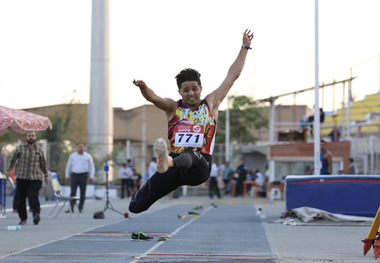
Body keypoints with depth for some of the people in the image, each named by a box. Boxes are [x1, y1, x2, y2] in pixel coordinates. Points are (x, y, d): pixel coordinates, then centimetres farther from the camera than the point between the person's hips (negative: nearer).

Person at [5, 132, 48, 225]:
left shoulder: (39, 149, 9)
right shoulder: (20, 148, 7)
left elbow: (43, 163, 19)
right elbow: (13, 160, 15)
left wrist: (46, 175, 25)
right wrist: (9, 170, 6)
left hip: (35, 178, -1)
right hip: (21, 178, 1)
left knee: (33, 197, -19)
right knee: (20, 199, 2)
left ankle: (36, 214, -35)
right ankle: (23, 218, 13)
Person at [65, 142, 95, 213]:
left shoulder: (88, 156, 7)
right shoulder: (72, 156, 11)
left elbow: (91, 167, 6)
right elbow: (68, 166, 15)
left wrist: (91, 176, -2)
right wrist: (67, 175, 10)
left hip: (83, 175, -1)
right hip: (74, 175, 1)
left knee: (83, 192, 0)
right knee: (73, 192, -6)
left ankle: (80, 208, 8)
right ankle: (71, 208, -8)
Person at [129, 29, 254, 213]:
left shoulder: (211, 103, 17)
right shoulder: (172, 107, 16)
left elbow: (232, 75, 19)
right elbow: (153, 98, -4)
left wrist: (245, 47, 20)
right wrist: (143, 88, -26)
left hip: (200, 166, -2)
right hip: (175, 168, 2)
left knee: (189, 154, -41)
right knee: (136, 206, -7)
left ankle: (167, 162, -73)